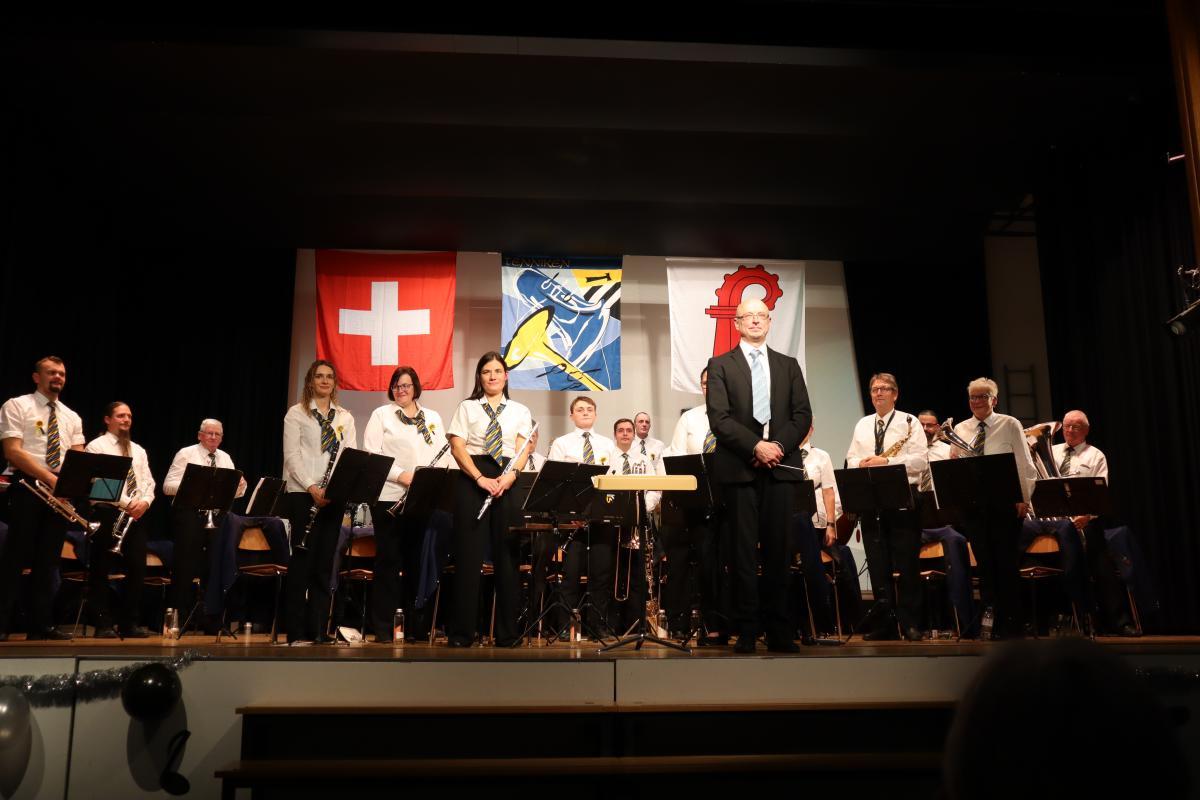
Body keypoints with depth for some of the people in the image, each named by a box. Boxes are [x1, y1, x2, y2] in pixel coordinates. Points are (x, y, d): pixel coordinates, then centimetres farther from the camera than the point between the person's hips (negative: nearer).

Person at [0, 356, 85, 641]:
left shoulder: (72, 417, 16)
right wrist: (50, 478, -20)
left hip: (61, 491, 5)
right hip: (27, 486, -5)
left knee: (48, 559, 7)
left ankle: (41, 625, 12)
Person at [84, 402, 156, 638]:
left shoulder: (138, 450, 19)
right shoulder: (96, 446, 0)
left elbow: (148, 482, 12)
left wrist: (144, 501, -10)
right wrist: (126, 503, -20)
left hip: (135, 515, 6)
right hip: (107, 513, -5)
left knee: (137, 568, 3)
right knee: (101, 570, -1)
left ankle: (130, 623, 11)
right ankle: (103, 625, 6)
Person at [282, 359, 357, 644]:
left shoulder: (345, 417, 14)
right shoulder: (296, 413, 4)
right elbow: (292, 455, -5)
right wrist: (311, 487, -17)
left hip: (334, 495, 4)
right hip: (303, 493, -4)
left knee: (325, 562, 5)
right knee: (303, 559, -3)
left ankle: (319, 631, 9)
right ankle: (297, 632, 3)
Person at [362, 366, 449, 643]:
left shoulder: (433, 417, 17)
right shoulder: (381, 415, 7)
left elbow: (443, 454, 11)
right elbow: (371, 454, -5)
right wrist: (402, 476, -17)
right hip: (389, 497, -3)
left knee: (417, 560, 5)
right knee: (389, 560, -1)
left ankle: (416, 625, 13)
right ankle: (382, 627, 5)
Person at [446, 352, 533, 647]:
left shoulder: (520, 411, 14)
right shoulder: (467, 408, 10)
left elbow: (523, 449, 4)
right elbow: (458, 447, -1)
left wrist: (510, 476, -16)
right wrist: (480, 479, -14)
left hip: (509, 483, 1)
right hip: (472, 480, -1)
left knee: (507, 555, 1)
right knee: (469, 555, -2)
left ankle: (507, 632, 9)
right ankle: (461, 632, 5)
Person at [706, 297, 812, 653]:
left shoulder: (789, 366, 16)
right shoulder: (720, 365, 7)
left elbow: (802, 415, 8)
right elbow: (719, 418, -4)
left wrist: (779, 445, -9)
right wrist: (756, 446, -14)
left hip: (781, 466, 2)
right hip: (739, 468, -2)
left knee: (778, 550, 3)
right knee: (744, 551, 0)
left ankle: (780, 632, 9)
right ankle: (746, 631, 6)